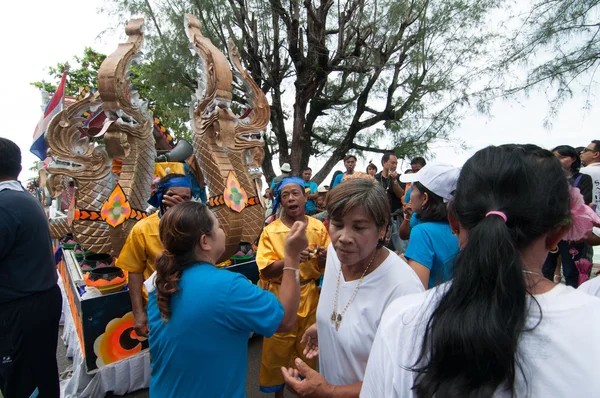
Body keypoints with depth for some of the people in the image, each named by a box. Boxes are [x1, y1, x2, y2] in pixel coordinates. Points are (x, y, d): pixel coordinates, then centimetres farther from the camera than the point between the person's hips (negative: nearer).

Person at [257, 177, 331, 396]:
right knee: (277, 349, 11)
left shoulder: (318, 227, -3)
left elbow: (327, 266, 2)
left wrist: (323, 258, -21)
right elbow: (267, 271, -14)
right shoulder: (270, 231, -9)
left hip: (310, 298, 2)